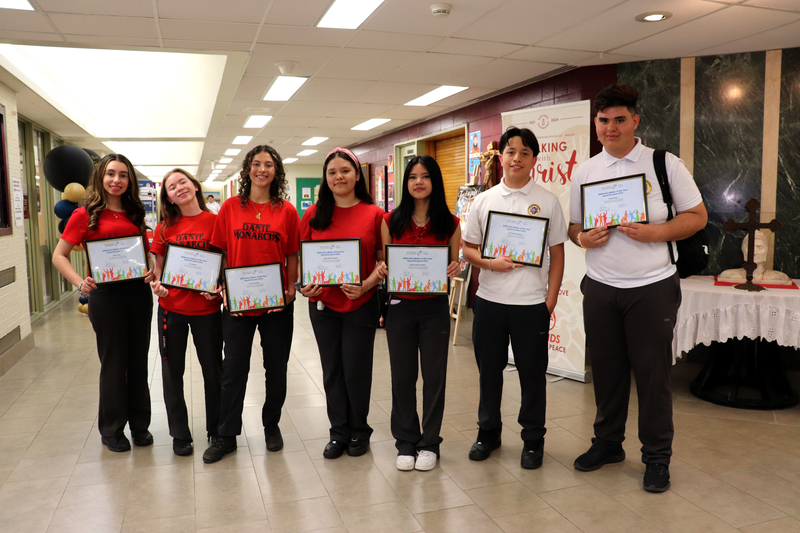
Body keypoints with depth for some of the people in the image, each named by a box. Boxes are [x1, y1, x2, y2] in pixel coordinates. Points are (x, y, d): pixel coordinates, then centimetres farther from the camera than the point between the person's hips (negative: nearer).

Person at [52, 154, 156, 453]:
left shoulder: (135, 213, 10)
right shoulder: (86, 214, -2)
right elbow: (59, 255, -2)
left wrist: (152, 271, -3)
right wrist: (79, 282, -18)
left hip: (138, 292, 4)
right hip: (105, 294, -4)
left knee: (139, 360, 11)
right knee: (113, 363, 6)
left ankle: (140, 424, 26)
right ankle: (111, 430, 24)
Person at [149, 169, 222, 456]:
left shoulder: (215, 221, -4)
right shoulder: (165, 227, 4)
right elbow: (159, 267, 9)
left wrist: (218, 286, -17)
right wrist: (157, 284, -12)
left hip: (206, 307, -2)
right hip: (171, 307, 3)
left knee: (213, 371, 9)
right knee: (172, 372, 11)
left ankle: (217, 431, 28)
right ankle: (180, 434, 28)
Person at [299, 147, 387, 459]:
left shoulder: (374, 214, -2)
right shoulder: (314, 214, 4)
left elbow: (385, 260, -2)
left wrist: (366, 285, -17)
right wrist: (302, 285, -10)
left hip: (361, 304, -2)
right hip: (323, 304, 2)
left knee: (356, 370, 5)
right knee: (332, 370, 11)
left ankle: (359, 431, 27)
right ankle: (339, 433, 28)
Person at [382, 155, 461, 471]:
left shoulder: (449, 223, 1)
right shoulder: (392, 220, 3)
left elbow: (455, 264, 6)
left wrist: (455, 269, -16)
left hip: (435, 306, 0)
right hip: (400, 305, 1)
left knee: (434, 375, 7)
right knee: (402, 375, 9)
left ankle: (430, 443, 23)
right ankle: (406, 442, 25)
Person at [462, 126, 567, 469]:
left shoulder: (547, 201, 1)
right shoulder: (483, 201, 5)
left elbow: (557, 255, 2)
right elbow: (468, 249, 8)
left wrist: (551, 300, -4)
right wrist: (489, 263, -12)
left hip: (532, 303, -2)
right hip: (489, 300, 2)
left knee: (532, 373, 8)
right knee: (489, 370, 13)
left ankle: (533, 440, 25)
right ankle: (488, 432, 32)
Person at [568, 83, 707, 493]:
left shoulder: (665, 164, -2)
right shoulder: (585, 172, 7)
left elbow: (697, 216, -1)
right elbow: (573, 224, 13)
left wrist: (655, 232, -17)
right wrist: (583, 238, -10)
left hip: (652, 287, -3)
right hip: (600, 286, 3)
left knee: (652, 372, 3)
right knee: (606, 368, 12)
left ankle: (657, 458, 20)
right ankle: (607, 443, 31)